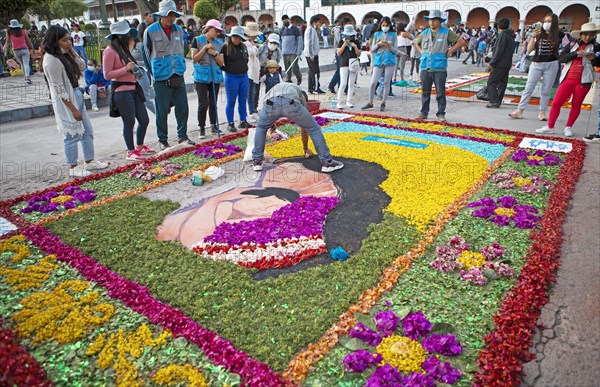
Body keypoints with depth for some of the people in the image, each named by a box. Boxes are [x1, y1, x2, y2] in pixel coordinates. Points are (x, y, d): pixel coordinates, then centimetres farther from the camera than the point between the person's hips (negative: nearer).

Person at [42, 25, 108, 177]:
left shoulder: (64, 55, 8)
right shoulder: (51, 60, -18)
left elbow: (82, 67, 13)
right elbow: (59, 89, -19)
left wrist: (71, 50, 2)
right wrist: (73, 109, -19)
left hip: (77, 95, 10)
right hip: (65, 101, -9)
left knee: (87, 131, 15)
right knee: (73, 135, -1)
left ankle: (89, 162, 27)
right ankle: (74, 167, 13)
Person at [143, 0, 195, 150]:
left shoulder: (178, 30, 8)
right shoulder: (151, 31, -6)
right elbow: (146, 55, 0)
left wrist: (180, 67, 13)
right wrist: (155, 72, 2)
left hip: (178, 77, 4)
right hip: (161, 79, -4)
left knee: (183, 108, 6)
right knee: (162, 111, 2)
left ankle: (183, 136, 19)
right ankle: (162, 140, 13)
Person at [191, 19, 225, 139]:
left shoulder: (219, 43, 10)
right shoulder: (197, 40, -1)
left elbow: (221, 62, 8)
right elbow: (194, 59, -7)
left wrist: (214, 53, -9)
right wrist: (205, 48, -12)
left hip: (215, 76, 4)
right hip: (201, 76, -4)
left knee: (213, 102, 10)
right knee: (203, 104, -6)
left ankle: (214, 125, 21)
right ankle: (202, 129, 3)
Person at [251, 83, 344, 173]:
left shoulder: (274, 89, 48)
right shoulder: (301, 95, 40)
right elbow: (304, 129, 43)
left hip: (270, 103, 2)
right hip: (291, 104, -2)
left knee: (261, 127, 32)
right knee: (314, 129, 18)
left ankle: (257, 162, 31)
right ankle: (327, 163, 19)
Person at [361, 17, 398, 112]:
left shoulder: (393, 35, 6)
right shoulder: (376, 34, 10)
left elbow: (396, 51, 4)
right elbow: (372, 50, 10)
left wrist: (389, 45, -13)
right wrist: (378, 44, -8)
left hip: (389, 62, -1)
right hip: (378, 61, 1)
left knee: (386, 83, 3)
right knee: (373, 83, -4)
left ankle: (383, 103, 13)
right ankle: (370, 103, 9)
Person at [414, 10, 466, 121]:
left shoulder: (447, 32, 1)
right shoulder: (424, 33, 12)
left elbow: (461, 41, 3)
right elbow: (416, 43, 31)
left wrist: (449, 52, -3)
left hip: (439, 69, -3)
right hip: (425, 68, 3)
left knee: (440, 93, 0)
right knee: (425, 92, 9)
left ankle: (441, 114, 8)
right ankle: (424, 113, 17)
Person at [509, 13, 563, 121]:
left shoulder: (558, 35, 2)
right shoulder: (539, 34, 5)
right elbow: (529, 50, -1)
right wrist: (533, 36, -10)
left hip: (551, 65, -1)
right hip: (536, 64, 1)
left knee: (546, 90, 3)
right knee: (528, 88, -1)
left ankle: (542, 112, 9)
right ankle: (519, 110, -2)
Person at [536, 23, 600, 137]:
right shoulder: (572, 45, 8)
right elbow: (561, 58, -3)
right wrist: (576, 54, -16)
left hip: (583, 81, 0)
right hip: (568, 79, 1)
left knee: (576, 105, 6)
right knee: (556, 102, -4)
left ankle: (568, 127, 17)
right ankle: (550, 127, 5)